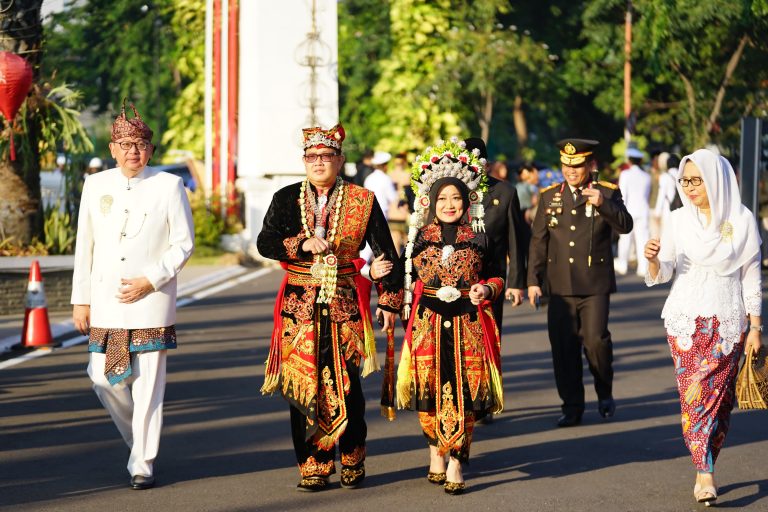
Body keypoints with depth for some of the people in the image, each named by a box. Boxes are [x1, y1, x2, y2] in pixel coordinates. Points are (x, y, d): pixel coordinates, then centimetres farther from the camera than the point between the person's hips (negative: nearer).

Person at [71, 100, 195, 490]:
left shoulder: (169, 186, -1)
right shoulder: (95, 186, 7)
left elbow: (184, 244, 0)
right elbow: (85, 246, 10)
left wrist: (150, 281, -11)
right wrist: (80, 300, 8)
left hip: (151, 302, -3)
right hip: (105, 304, 3)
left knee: (148, 385, -3)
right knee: (104, 378, 1)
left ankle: (143, 464, 6)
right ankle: (138, 439, 26)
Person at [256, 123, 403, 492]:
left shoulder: (362, 201, 4)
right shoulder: (286, 199, 7)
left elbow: (387, 253, 8)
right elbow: (264, 243, -2)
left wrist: (390, 301, 5)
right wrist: (303, 244, -17)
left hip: (345, 306, -1)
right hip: (300, 306, 1)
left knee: (346, 386, -2)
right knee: (303, 385, -1)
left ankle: (352, 461, 17)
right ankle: (313, 467, 7)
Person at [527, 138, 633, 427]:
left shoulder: (607, 193, 3)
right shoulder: (549, 197, 10)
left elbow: (625, 226, -11)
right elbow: (538, 241, 11)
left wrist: (603, 203, -25)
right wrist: (533, 280, 4)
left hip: (595, 284, -3)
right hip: (560, 285, 3)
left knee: (596, 340, -12)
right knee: (563, 346, 1)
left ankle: (605, 393, 14)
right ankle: (572, 406, 11)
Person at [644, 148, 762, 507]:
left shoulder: (742, 220, -1)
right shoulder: (678, 221, 3)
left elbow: (752, 276, 3)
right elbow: (662, 274, 1)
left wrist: (755, 327, 1)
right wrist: (654, 260, -22)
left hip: (727, 322, -1)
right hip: (685, 319, 1)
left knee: (716, 396, -4)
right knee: (693, 396, -8)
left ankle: (703, 473, 7)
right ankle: (706, 475, -10)